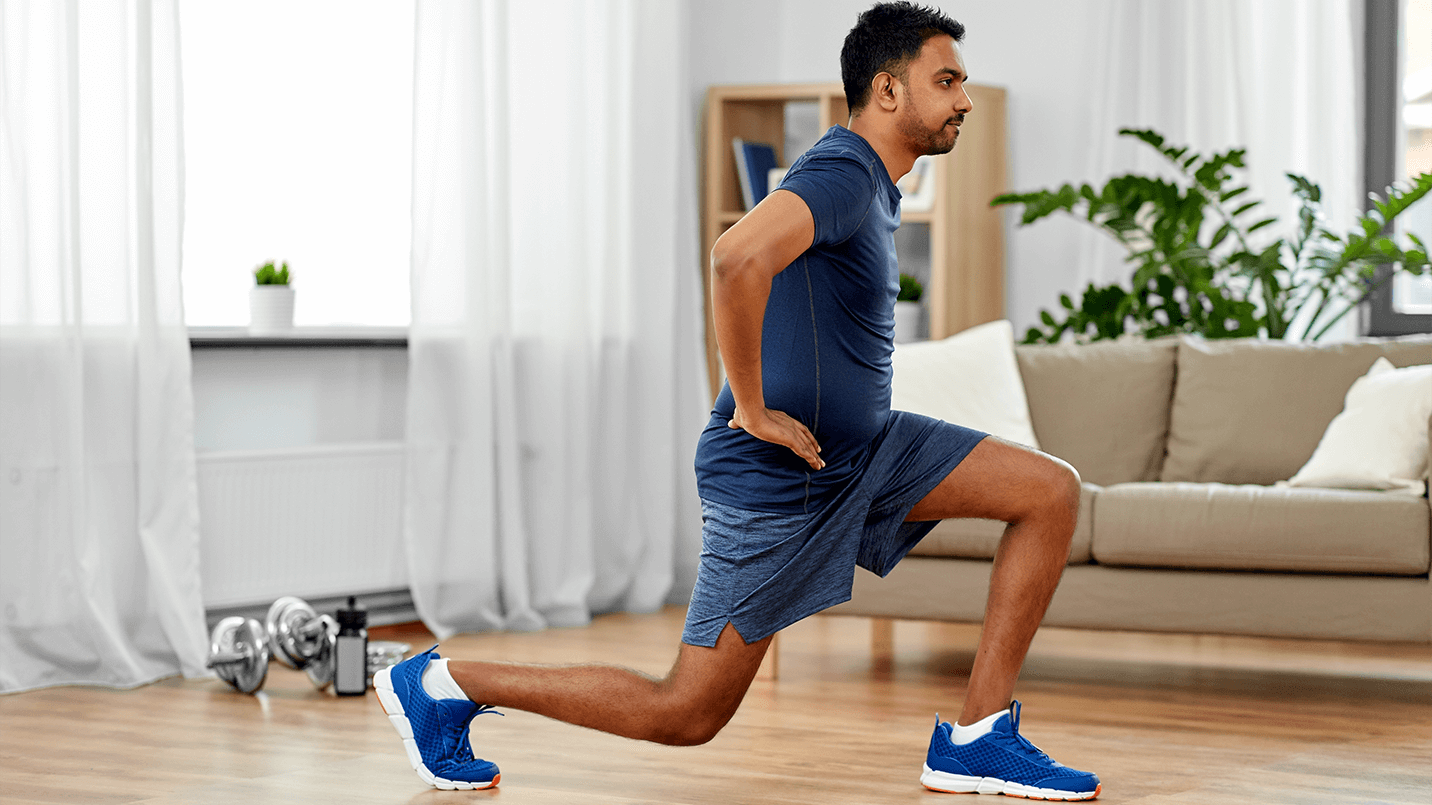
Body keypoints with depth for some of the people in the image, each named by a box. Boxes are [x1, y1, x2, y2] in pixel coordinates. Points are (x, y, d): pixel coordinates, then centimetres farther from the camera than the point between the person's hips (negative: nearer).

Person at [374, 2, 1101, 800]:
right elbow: (738, 257, -40)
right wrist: (752, 410, -30)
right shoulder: (843, 176, -19)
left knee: (1053, 491, -1)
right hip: (777, 476, -9)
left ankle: (978, 738, 0)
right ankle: (440, 685, 11)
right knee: (688, 715, -2)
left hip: (862, 449, 9)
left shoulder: (872, 181, 12)